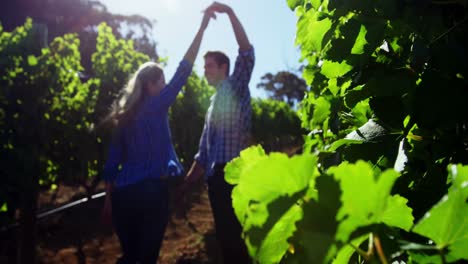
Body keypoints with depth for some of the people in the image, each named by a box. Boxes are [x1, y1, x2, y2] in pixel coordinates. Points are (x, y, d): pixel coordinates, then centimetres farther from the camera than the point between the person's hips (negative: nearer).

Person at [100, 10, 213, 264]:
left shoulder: (124, 117, 12)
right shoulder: (156, 107, -5)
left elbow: (112, 162, 11)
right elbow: (182, 72, -8)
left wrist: (109, 198, 17)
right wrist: (202, 27, -5)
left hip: (123, 193, 6)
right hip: (151, 191, -6)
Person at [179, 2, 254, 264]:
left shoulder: (236, 88, 4)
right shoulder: (214, 103, 25)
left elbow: (247, 53, -15)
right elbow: (204, 152, 23)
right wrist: (186, 185, 18)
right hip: (218, 176, 8)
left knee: (235, 238, -10)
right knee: (225, 237, 11)